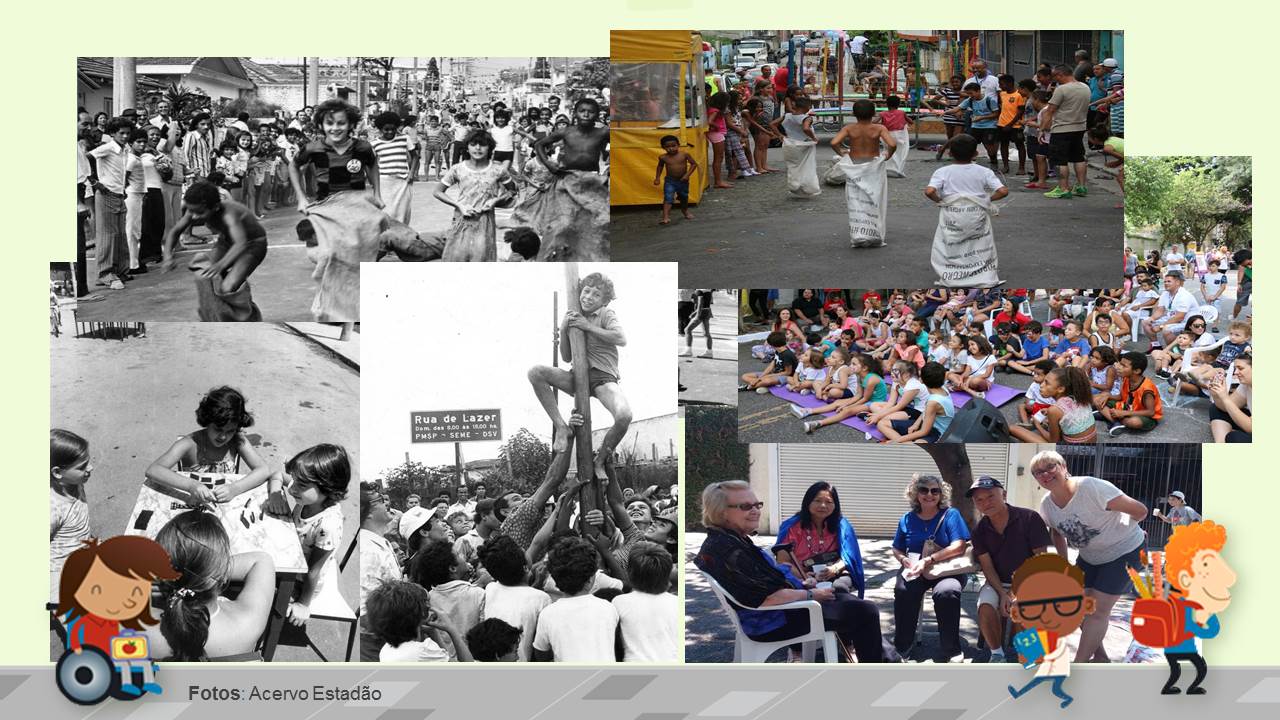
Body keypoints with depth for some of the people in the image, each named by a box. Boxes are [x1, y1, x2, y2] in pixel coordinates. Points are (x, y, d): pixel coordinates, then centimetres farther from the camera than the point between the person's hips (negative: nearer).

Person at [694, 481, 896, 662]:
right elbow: (767, 598, -30)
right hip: (774, 622, -11)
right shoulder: (727, 550, -28)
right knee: (866, 612, -5)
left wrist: (801, 583, 6)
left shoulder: (734, 540, 6)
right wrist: (810, 594, -16)